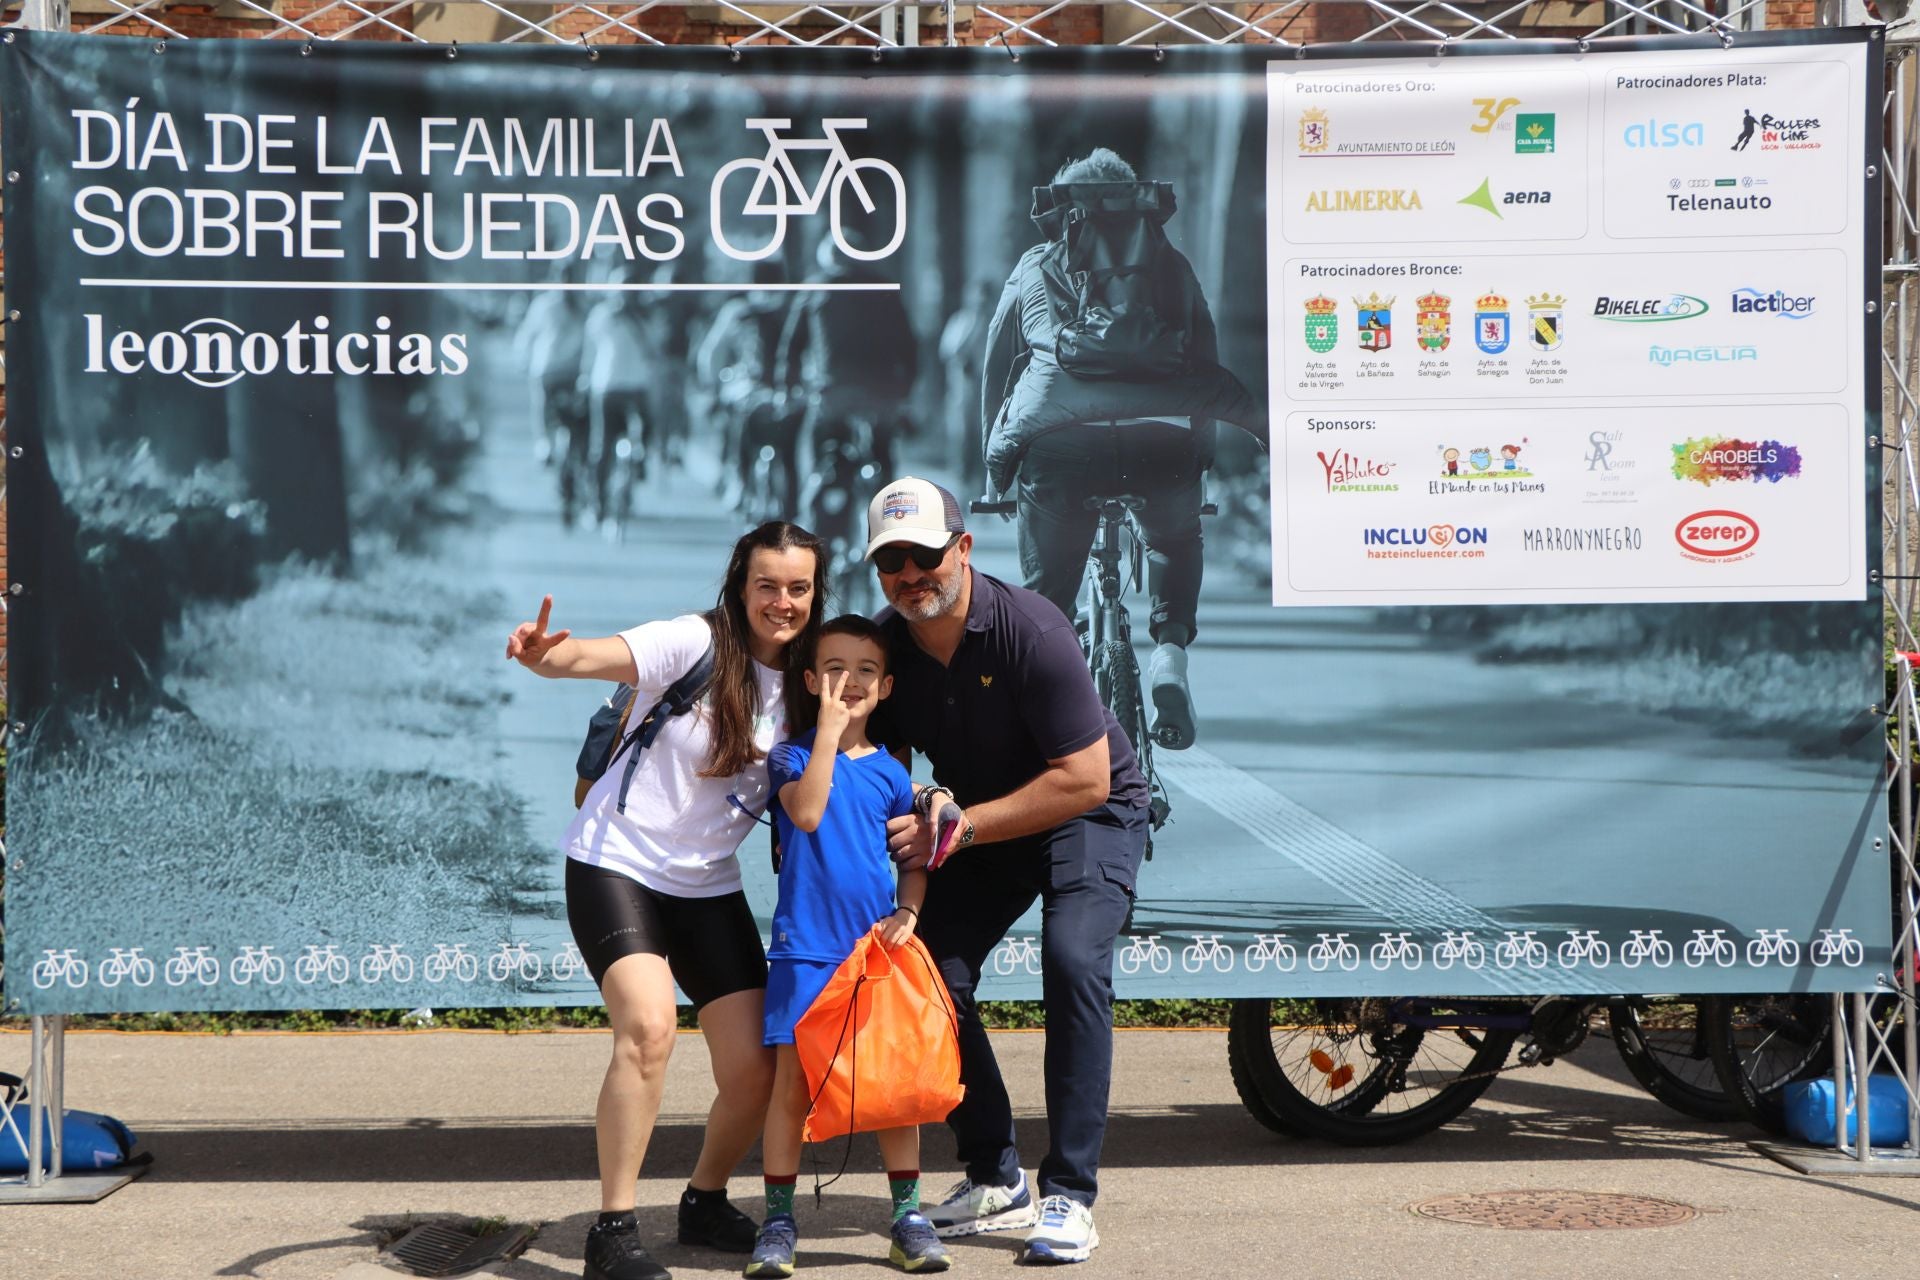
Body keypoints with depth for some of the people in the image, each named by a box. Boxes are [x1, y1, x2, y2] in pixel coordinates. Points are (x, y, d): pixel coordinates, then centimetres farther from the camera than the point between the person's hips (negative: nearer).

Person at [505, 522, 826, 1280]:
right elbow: (586, 657, -28)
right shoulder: (694, 645, -14)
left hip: (707, 887, 5)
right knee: (649, 1027, -28)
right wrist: (543, 654, -50)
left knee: (754, 1071, -1)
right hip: (617, 867, -5)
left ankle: (705, 1202, 28)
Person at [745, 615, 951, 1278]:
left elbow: (913, 859, 15)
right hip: (805, 947, -3)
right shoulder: (793, 755, 0)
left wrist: (907, 912, -3)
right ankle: (778, 1220, 7)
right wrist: (829, 726, -21)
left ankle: (908, 1215, 12)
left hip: (877, 947, 3)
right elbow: (807, 812, -21)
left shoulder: (890, 772, 9)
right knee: (792, 1079, -2)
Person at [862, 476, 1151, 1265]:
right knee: (931, 972, -9)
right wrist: (912, 826, -16)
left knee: (1072, 959, -28)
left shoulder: (1031, 631, -28)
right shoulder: (885, 646, -11)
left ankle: (1069, 1196, -22)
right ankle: (995, 1180, 8)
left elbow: (1084, 780, -28)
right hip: (980, 826, 6)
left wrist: (960, 828, -30)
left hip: (1089, 815, -5)